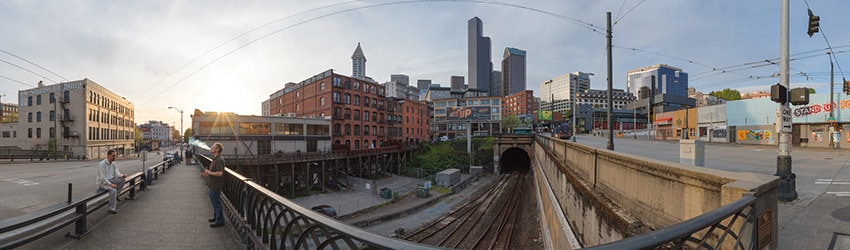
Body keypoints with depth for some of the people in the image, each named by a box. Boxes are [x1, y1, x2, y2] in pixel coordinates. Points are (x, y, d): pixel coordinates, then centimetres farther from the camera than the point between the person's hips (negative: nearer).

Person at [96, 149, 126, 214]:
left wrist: (122, 175, -17)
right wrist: (111, 184, -30)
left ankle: (116, 196, -2)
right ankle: (112, 209, -27)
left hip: (111, 180, 8)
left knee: (121, 180, -15)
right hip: (103, 183, -8)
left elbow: (117, 174, 6)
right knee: (113, 190, -32)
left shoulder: (113, 164, 5)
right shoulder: (102, 164, -18)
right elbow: (102, 178, -22)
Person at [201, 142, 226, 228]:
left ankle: (220, 221, 10)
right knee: (214, 201, 22)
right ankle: (216, 217, 37)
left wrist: (209, 173, -19)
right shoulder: (215, 159, 11)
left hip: (216, 185, -11)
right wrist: (207, 174, 10)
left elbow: (220, 173, -31)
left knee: (216, 202, -1)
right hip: (213, 185, 11)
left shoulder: (219, 160, -23)